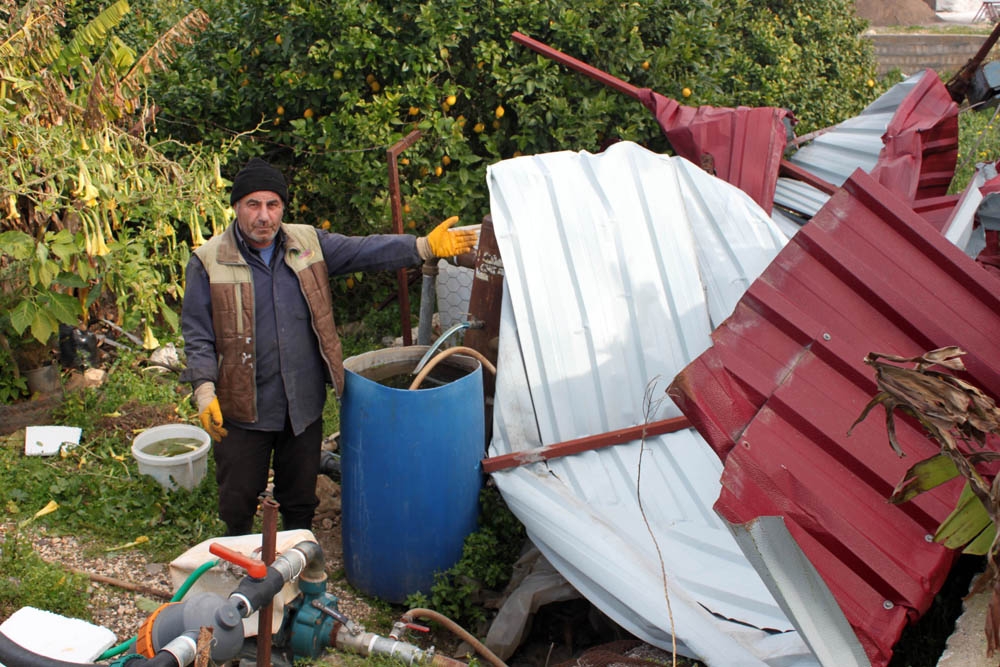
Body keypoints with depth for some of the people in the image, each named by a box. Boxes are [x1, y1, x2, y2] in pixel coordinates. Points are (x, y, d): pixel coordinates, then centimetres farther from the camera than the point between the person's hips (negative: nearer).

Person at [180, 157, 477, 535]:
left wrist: (425, 247, -19)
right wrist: (204, 390, -15)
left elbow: (366, 251, -7)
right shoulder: (209, 262, -8)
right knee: (238, 504, 11)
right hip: (243, 412, -3)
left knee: (300, 501, 20)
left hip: (303, 405, 3)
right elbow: (196, 334, -5)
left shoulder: (308, 243, 1)